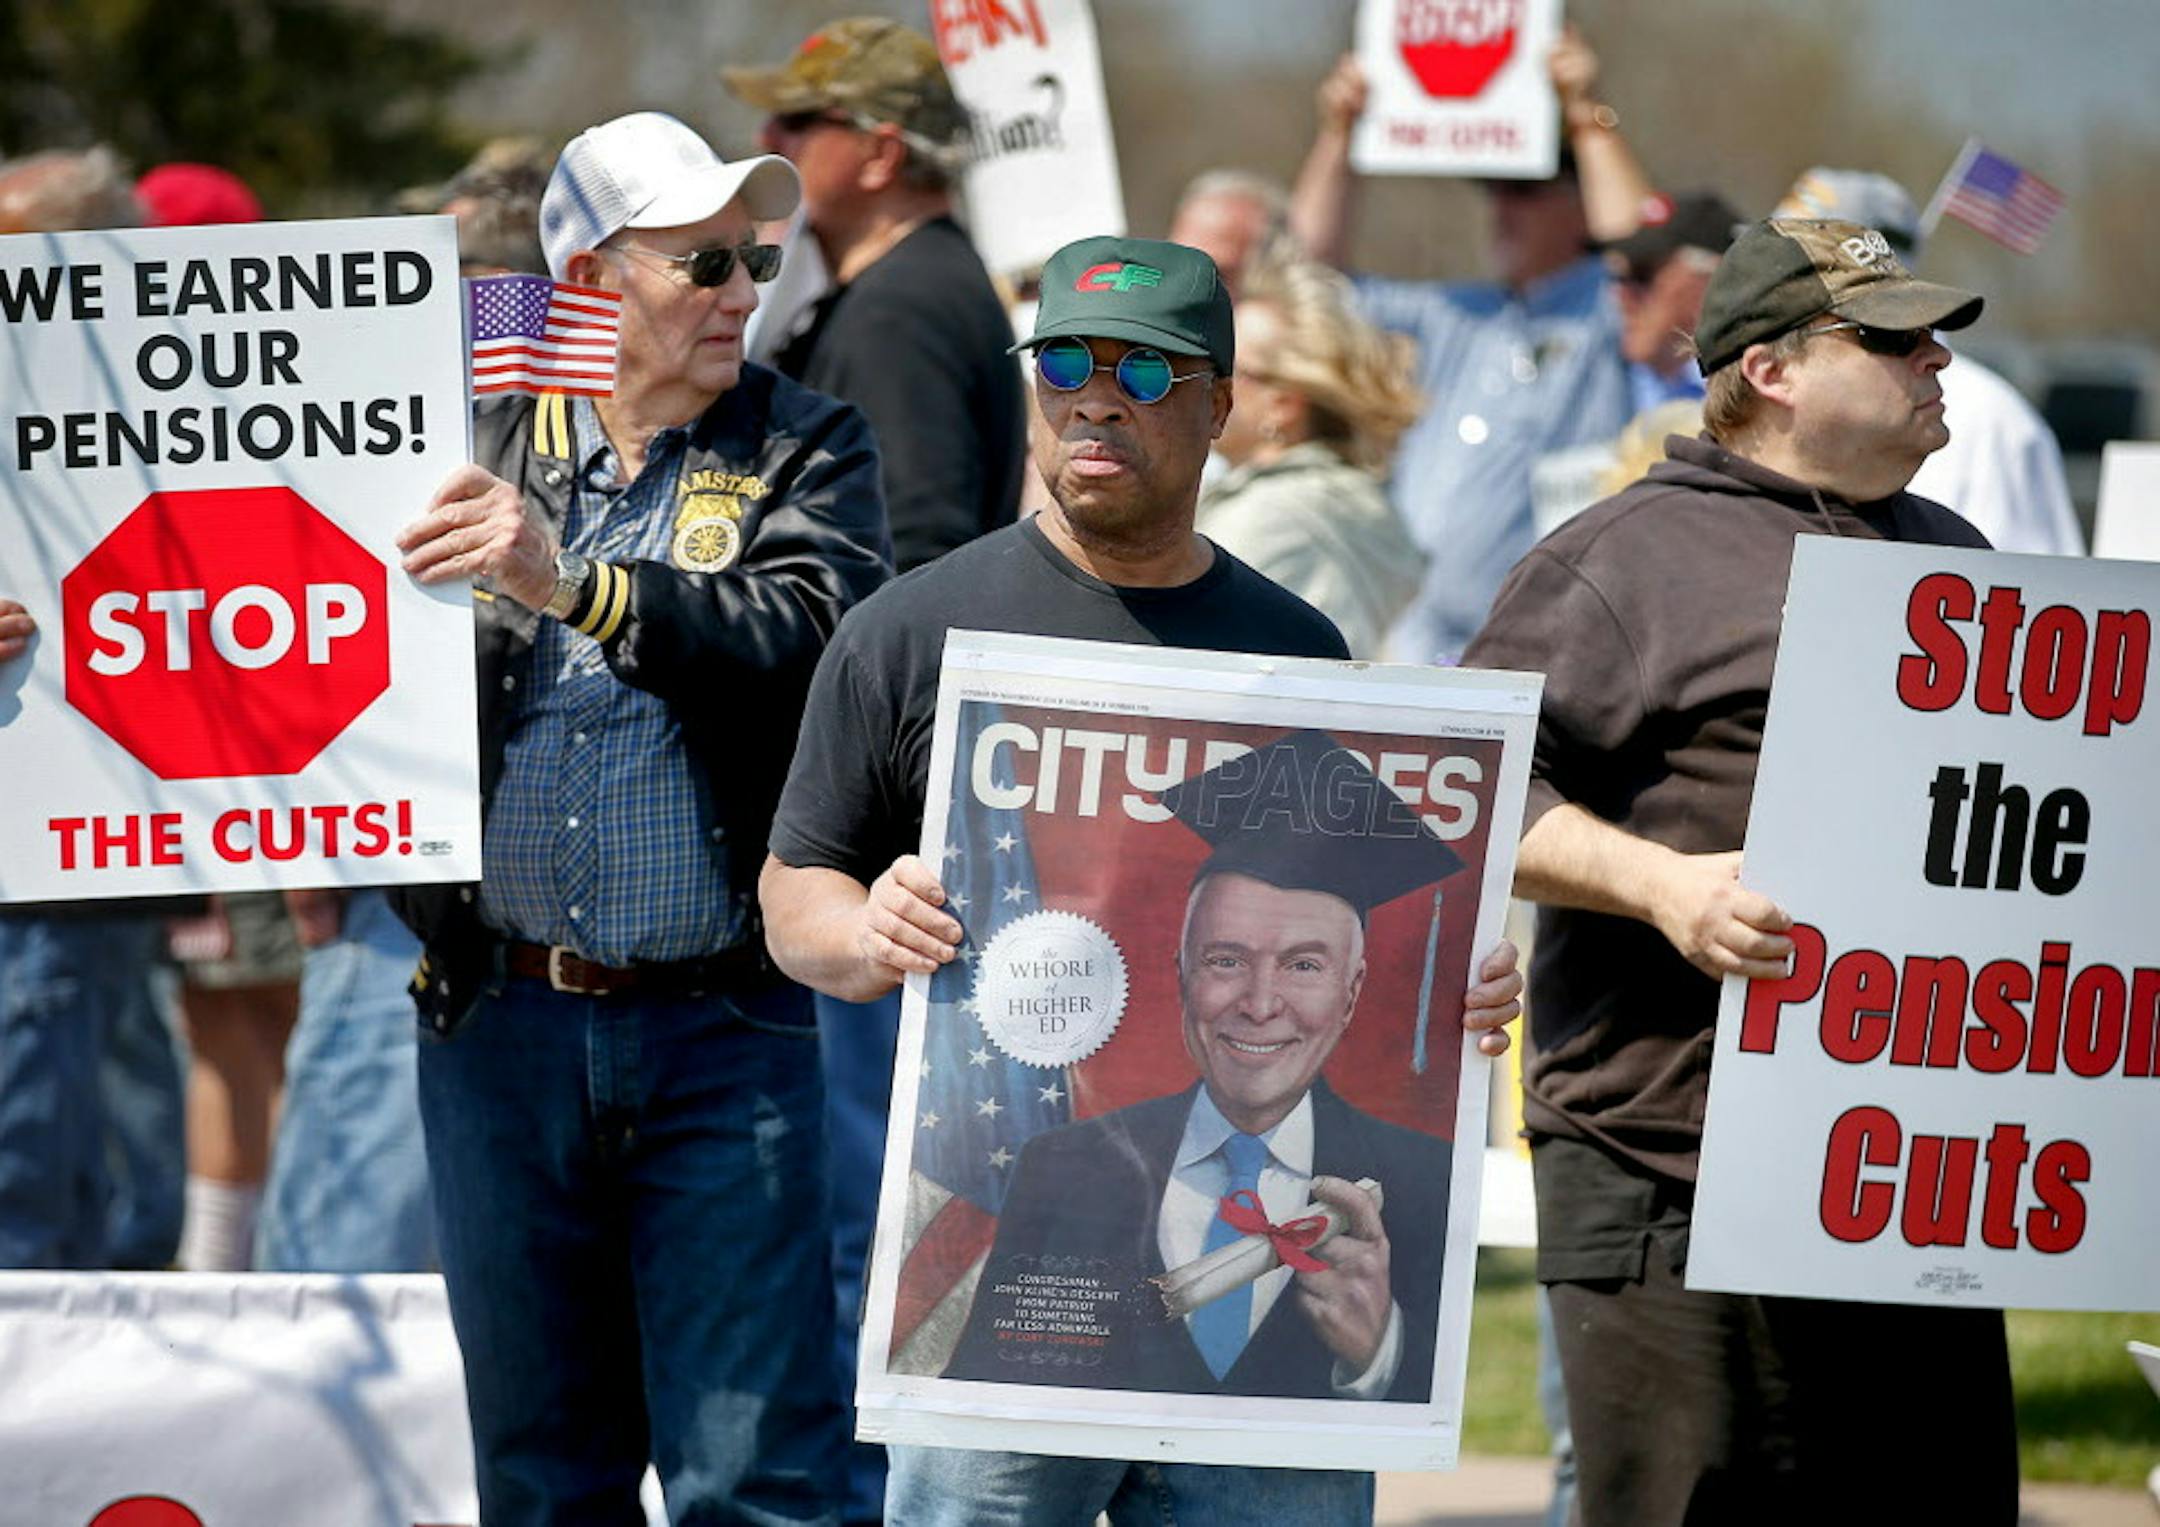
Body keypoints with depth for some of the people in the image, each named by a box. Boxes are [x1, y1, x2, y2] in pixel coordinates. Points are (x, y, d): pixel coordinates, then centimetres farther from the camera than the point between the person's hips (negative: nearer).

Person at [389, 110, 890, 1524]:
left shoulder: (805, 450, 3)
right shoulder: (478, 450, 8)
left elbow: (804, 640, -15)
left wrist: (576, 586, -24)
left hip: (722, 1034, -2)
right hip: (501, 1023, 2)